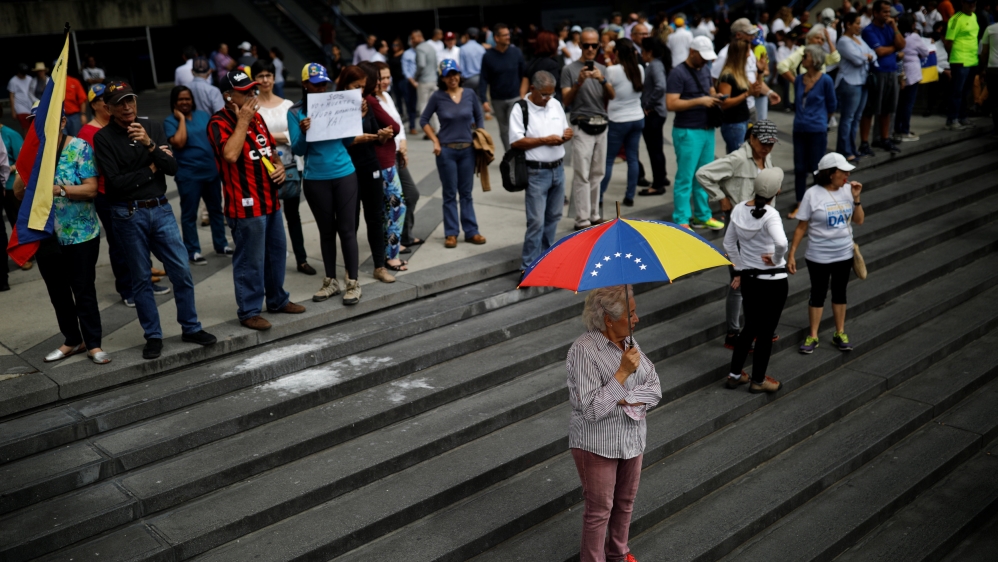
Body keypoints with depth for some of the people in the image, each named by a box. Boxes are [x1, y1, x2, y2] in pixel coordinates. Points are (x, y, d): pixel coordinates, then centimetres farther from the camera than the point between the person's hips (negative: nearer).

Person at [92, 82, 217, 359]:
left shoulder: (153, 128, 6)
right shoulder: (103, 138, -5)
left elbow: (172, 168, -3)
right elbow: (115, 182, -13)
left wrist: (149, 144, -17)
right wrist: (151, 169, -6)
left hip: (161, 208, 3)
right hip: (129, 214, -3)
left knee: (181, 271, 3)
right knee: (141, 278, 5)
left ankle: (191, 328, 17)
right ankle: (153, 336, 16)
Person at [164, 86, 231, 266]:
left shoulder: (203, 115, 8)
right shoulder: (170, 121, -6)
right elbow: (179, 143, -21)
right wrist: (181, 119, -15)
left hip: (211, 171, 5)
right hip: (189, 175, -5)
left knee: (216, 209, 15)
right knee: (189, 213, 2)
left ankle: (221, 245, 28)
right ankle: (193, 251, 10)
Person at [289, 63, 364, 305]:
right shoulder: (295, 112, -2)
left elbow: (347, 140, 4)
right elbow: (298, 150, -5)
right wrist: (304, 132, -24)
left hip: (344, 174, 0)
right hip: (315, 179, 0)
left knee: (347, 229, 1)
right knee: (326, 231, 10)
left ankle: (353, 283, 7)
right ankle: (331, 281, 20)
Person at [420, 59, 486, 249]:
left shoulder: (470, 94, 0)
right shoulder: (438, 96, -5)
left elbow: (479, 118, 11)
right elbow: (424, 120, 2)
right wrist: (435, 141, -5)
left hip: (467, 150, 2)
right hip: (446, 150, -2)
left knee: (466, 193, 10)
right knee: (450, 194, 6)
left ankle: (471, 231, 17)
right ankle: (451, 233, 13)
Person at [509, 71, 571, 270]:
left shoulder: (556, 105, 10)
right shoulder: (521, 109, -9)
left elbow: (565, 129, 20)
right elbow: (516, 141, -15)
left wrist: (567, 134, -4)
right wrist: (545, 140, -19)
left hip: (558, 169, 7)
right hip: (536, 172, -6)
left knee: (553, 216, 15)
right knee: (536, 221, -6)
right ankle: (528, 266, 2)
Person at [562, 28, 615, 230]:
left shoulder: (602, 69, 12)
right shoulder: (570, 69, -2)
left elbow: (611, 96, 2)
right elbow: (566, 100, -7)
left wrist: (602, 80, -15)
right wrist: (579, 82, -21)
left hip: (601, 125, 5)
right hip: (582, 126, -5)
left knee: (597, 174, 9)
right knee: (582, 175, -7)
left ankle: (594, 215, 17)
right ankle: (582, 220, -6)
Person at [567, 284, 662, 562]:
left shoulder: (629, 342, -1)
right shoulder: (583, 350, -23)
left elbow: (655, 390, -3)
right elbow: (592, 410, -26)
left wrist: (623, 399, -20)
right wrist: (623, 372, -29)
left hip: (632, 439, 7)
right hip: (597, 444, -7)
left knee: (625, 502, 22)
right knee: (599, 509, 7)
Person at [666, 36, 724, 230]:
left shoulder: (705, 70, 12)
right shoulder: (678, 73, -12)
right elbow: (671, 104, -20)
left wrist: (715, 97, 5)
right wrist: (699, 101, -22)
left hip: (707, 130, 8)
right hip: (688, 132, -8)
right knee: (685, 178, -2)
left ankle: (702, 215, 25)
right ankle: (681, 221, 5)